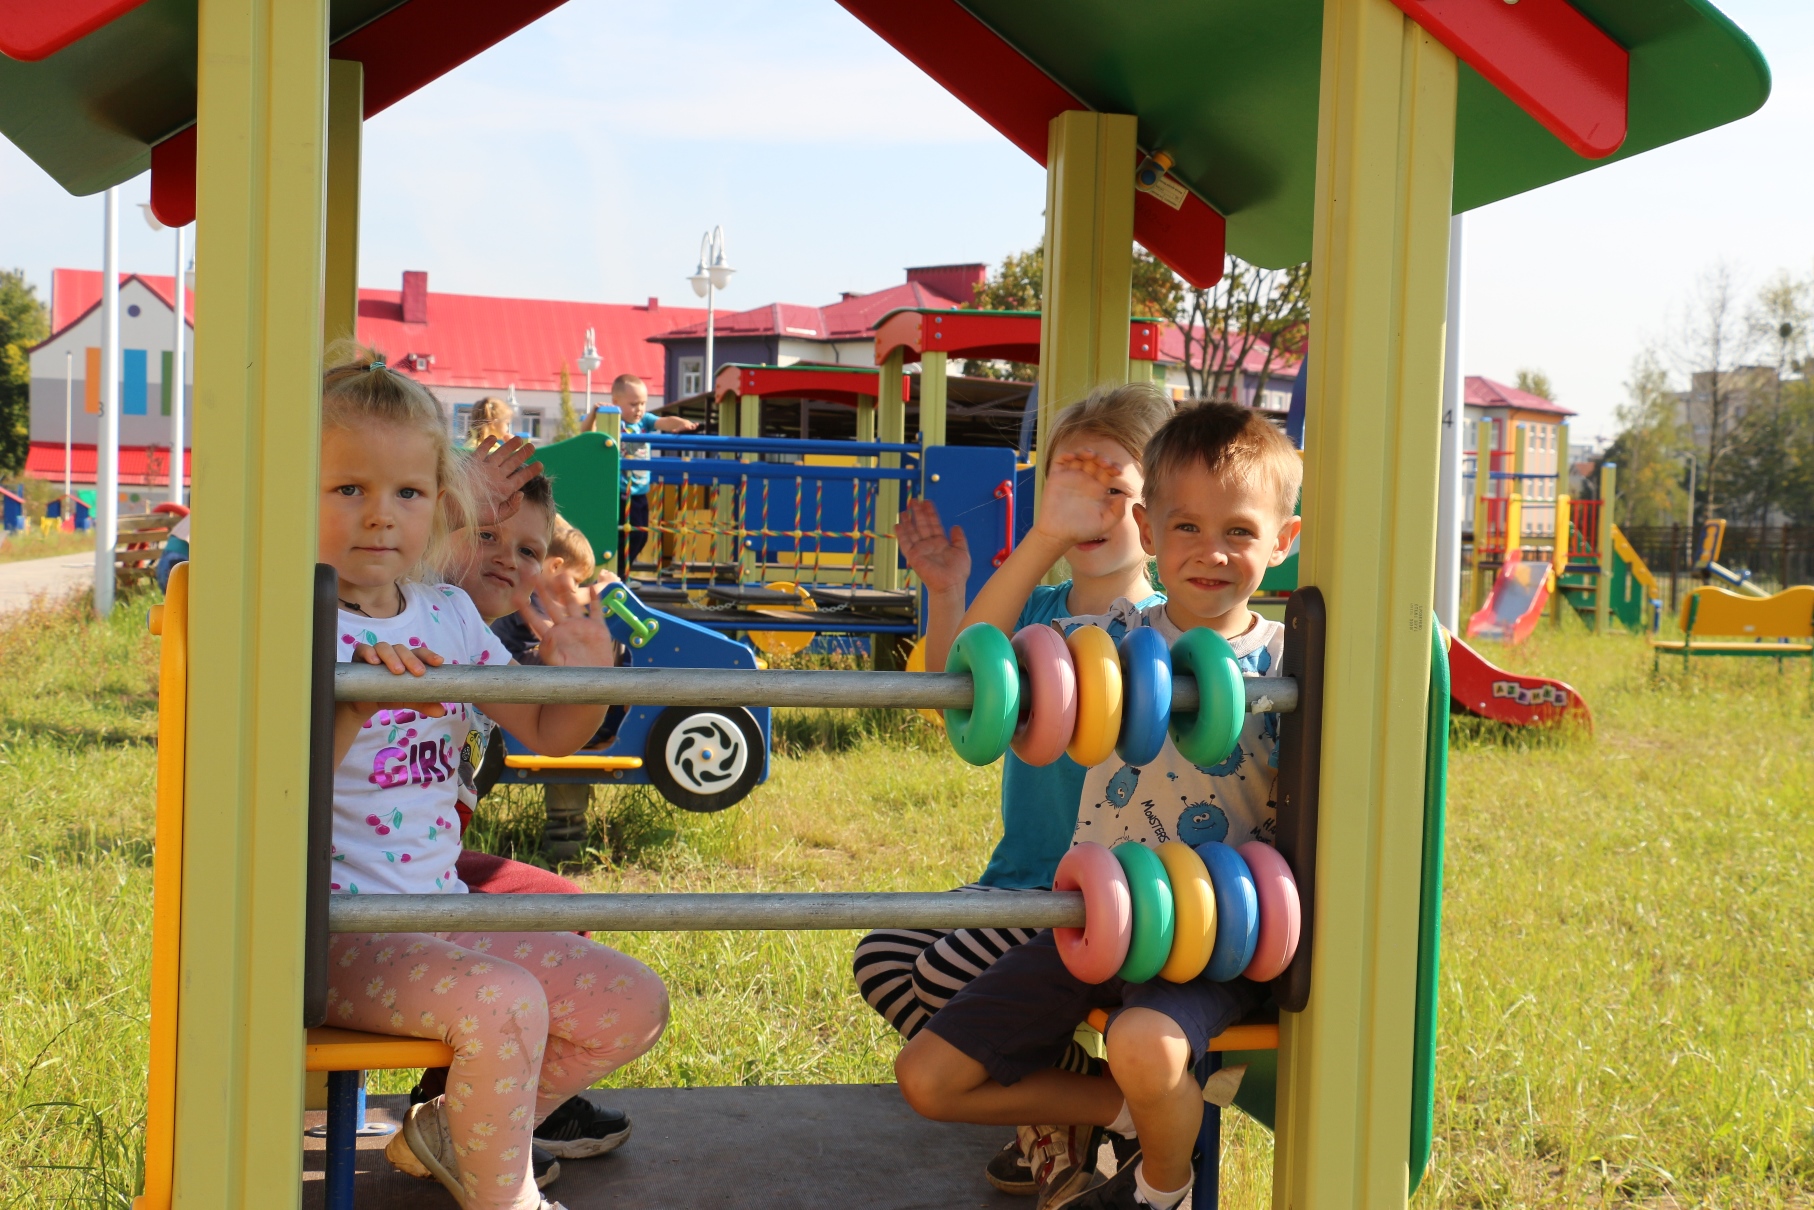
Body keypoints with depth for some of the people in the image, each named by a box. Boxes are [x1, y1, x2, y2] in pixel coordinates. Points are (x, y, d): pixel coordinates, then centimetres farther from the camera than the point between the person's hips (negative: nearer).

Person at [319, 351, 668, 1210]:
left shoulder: (449, 616, 8)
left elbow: (547, 734, 15)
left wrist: (587, 684, -8)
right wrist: (351, 706, -39)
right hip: (336, 928, -7)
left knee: (633, 1003, 3)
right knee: (504, 999, -31)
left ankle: (455, 1129, 19)